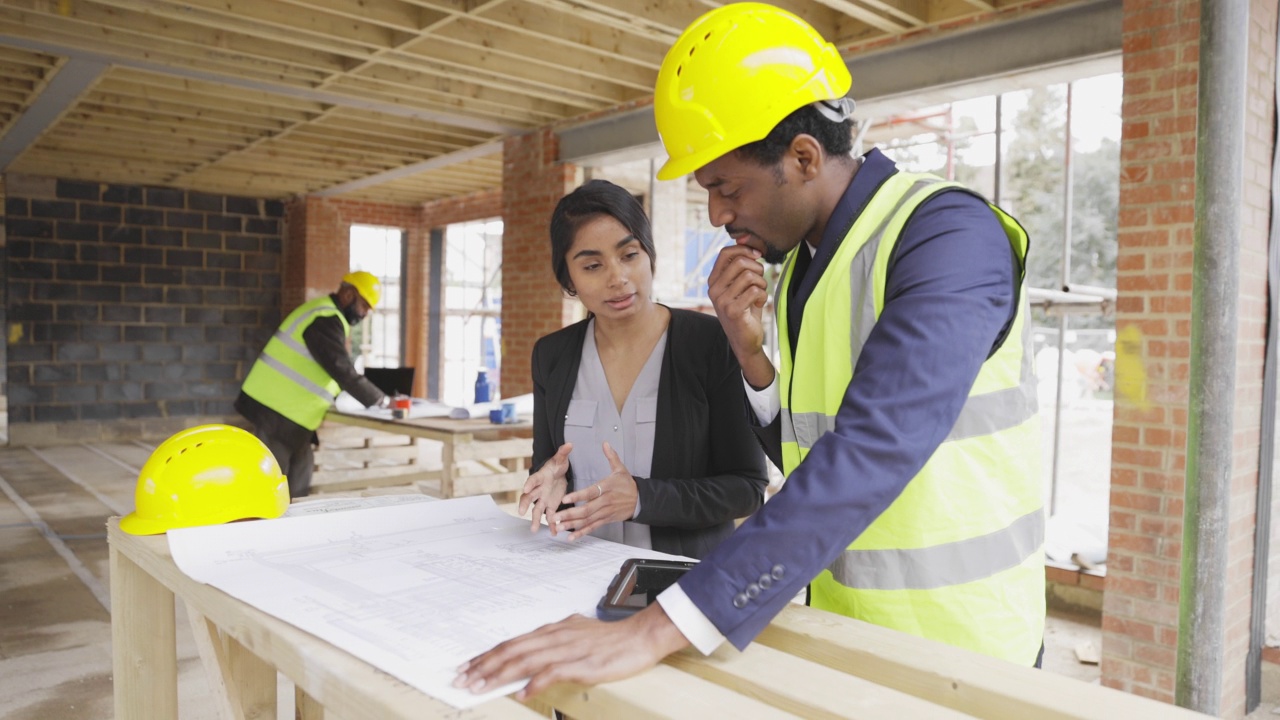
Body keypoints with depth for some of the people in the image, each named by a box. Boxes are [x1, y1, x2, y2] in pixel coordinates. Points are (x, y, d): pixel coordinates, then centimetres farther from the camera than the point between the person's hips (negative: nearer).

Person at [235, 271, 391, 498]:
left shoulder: (324, 314, 16)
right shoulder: (325, 319, -17)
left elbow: (335, 368, 19)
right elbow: (342, 370, -22)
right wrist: (381, 401, -15)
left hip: (288, 412, 10)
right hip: (278, 411, -10)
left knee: (298, 485, 9)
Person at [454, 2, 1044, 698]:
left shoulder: (948, 232, -20)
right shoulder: (796, 262, 4)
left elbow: (872, 451, -33)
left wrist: (657, 631, -38)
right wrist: (749, 352, -11)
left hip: (952, 654, -6)